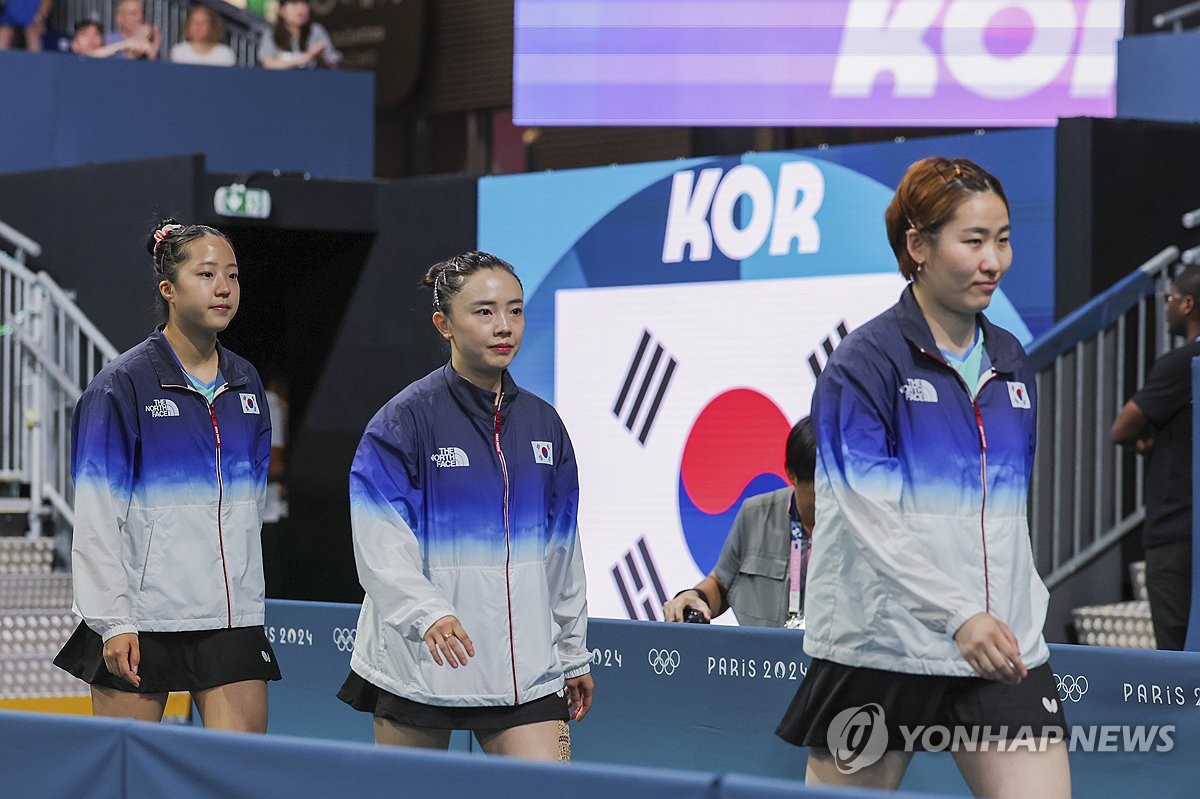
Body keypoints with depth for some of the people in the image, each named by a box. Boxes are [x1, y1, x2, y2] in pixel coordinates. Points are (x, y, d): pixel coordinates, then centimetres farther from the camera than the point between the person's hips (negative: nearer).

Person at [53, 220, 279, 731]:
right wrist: (112, 621, -14)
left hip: (233, 619, 5)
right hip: (139, 625, -5)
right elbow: (96, 515, -9)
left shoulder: (245, 383, 11)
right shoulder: (123, 385, -6)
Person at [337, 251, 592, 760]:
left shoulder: (543, 425, 10)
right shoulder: (403, 421, -7)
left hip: (525, 672, 4)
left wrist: (573, 655, 20)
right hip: (419, 661, -4)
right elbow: (381, 547, -16)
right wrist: (428, 614, -32)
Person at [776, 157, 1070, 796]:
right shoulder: (863, 362, -8)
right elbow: (871, 519, -17)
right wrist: (959, 615, -26)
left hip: (1000, 647, 5)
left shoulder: (1009, 361, 13)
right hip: (881, 644, -5)